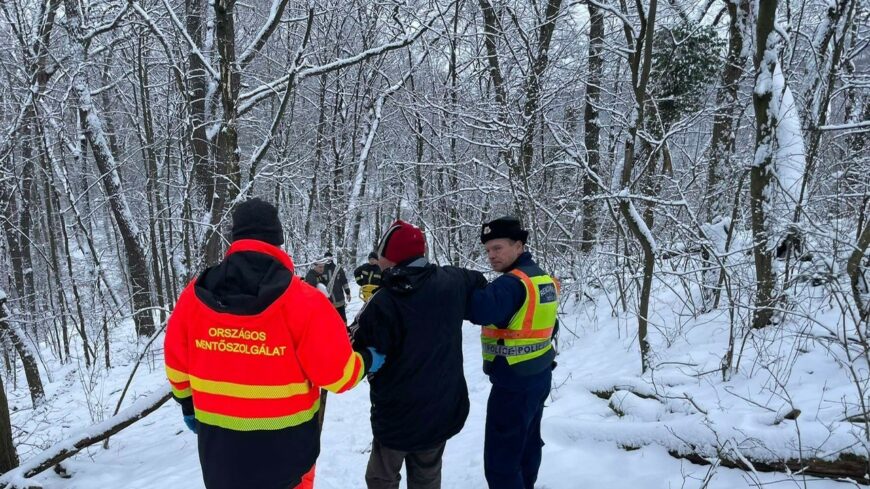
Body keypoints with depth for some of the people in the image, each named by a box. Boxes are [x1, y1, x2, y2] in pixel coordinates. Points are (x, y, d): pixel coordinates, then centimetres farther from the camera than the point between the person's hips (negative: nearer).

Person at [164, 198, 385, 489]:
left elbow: (177, 364, 6)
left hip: (217, 442, 4)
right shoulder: (302, 301, -20)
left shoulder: (194, 296, -7)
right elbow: (336, 373, -16)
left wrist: (187, 405, 23)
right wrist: (367, 361, 5)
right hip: (284, 445, -3)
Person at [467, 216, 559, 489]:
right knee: (528, 442, 25)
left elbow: (480, 308, -42)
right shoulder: (543, 278, 7)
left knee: (500, 459, -1)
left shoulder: (512, 283, -23)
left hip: (514, 382, -10)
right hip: (539, 375, 10)